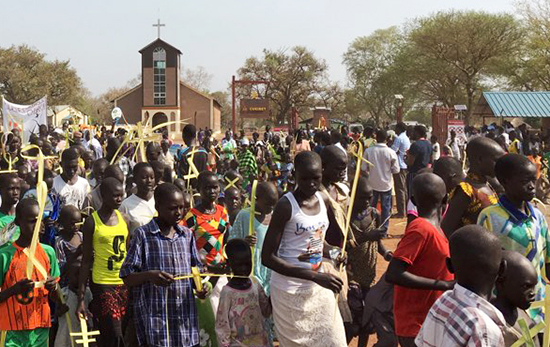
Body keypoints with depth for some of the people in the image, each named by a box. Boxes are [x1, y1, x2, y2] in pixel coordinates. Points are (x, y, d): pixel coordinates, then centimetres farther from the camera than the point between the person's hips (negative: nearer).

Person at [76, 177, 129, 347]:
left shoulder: (123, 219, 8)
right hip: (103, 284, -4)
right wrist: (81, 299, -5)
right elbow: (86, 261, -2)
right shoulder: (92, 222, -4)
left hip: (125, 282, 4)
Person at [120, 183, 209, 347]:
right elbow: (127, 277, -4)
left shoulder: (187, 235, 13)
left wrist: (200, 287, -2)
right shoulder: (142, 235, -2)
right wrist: (149, 275, -23)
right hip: (154, 319, -5)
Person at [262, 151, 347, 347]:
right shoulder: (286, 206, -17)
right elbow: (267, 257, -20)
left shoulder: (323, 201, 3)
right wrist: (315, 276, -25)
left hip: (318, 289, 6)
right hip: (290, 292, -6)